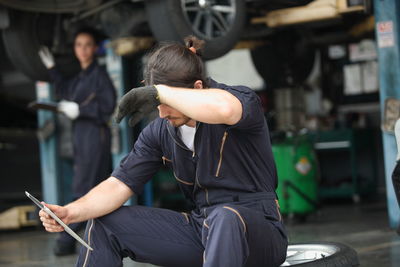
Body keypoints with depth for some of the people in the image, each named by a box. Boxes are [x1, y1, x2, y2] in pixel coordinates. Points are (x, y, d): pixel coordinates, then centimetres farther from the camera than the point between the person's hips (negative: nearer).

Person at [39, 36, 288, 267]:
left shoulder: (243, 100, -14)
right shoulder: (160, 131, 2)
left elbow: (223, 109, -41)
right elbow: (120, 184, -1)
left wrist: (158, 92, -31)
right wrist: (70, 212, -18)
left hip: (259, 232, -6)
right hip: (203, 225, 6)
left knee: (224, 218, -41)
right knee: (103, 222, -1)